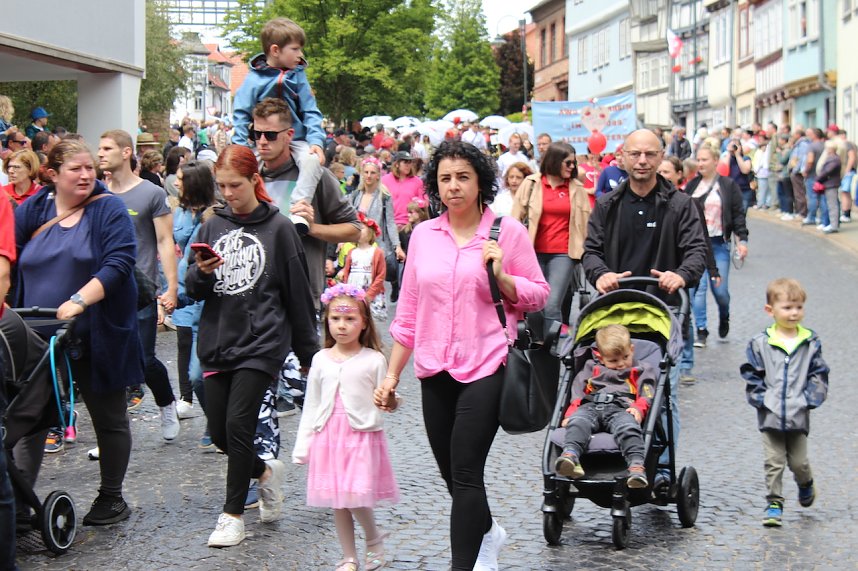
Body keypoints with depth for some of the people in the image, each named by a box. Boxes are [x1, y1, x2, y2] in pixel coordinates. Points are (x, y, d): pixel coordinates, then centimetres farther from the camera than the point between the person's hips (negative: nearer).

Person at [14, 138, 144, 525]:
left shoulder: (109, 210, -6)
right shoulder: (33, 210, 5)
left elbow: (119, 262, -18)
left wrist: (79, 300, -28)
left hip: (96, 336, -3)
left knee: (108, 417, 10)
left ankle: (111, 498, 24)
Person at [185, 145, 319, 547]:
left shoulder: (278, 228, -2)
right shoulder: (213, 226, 10)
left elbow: (298, 293, 2)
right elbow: (194, 290, 9)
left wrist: (309, 352, 4)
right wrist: (200, 272, -15)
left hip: (262, 343, -5)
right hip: (217, 341, 5)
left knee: (238, 424, -10)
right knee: (219, 431, 5)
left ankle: (232, 515, 3)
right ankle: (266, 471, 33)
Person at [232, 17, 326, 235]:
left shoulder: (298, 76, 2)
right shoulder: (254, 78, -4)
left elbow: (311, 112, 1)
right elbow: (241, 114, -4)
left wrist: (316, 141, -14)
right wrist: (239, 147, -15)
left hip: (296, 141, 0)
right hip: (263, 142, 0)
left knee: (312, 160, -29)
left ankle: (299, 211, -33)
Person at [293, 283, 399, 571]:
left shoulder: (374, 360, -3)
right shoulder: (321, 360, 7)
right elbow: (311, 405, 11)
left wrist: (391, 401, -22)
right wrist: (303, 445, 10)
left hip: (362, 435, -3)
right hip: (328, 436, 4)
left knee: (356, 497, -12)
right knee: (337, 501, 7)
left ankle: (374, 539, 17)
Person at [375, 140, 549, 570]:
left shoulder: (507, 230, -2)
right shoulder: (423, 235, 8)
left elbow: (537, 295, 1)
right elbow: (408, 312, 13)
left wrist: (501, 276, -17)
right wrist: (391, 375, 12)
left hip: (485, 368, -5)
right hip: (435, 372, 5)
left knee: (465, 474, -11)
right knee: (451, 474, 15)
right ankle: (487, 533, 43)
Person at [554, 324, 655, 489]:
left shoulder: (640, 371, 29)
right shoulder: (592, 368, 33)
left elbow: (646, 394, 11)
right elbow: (577, 392, 19)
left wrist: (638, 408, -12)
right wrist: (571, 413, -1)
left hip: (621, 409, -2)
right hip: (590, 406, 2)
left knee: (627, 427, -37)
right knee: (578, 422, -33)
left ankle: (636, 466, -56)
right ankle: (570, 455, -58)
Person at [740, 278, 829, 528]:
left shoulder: (811, 343, 2)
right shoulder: (760, 344, -1)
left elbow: (819, 375, 5)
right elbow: (751, 375, 3)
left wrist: (809, 399, -7)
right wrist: (760, 398, -8)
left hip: (799, 415, 1)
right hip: (770, 415, -1)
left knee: (799, 461, 8)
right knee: (773, 462, 1)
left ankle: (806, 484, 39)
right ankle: (774, 503, 10)